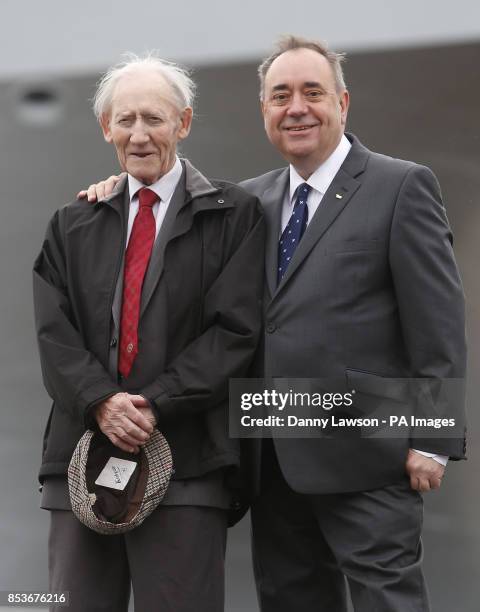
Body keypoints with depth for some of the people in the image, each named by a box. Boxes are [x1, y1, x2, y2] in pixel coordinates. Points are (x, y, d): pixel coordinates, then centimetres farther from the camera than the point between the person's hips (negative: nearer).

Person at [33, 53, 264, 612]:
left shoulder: (232, 215, 4)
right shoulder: (73, 224, 15)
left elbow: (235, 329, -5)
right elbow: (54, 332, 6)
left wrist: (155, 405, -13)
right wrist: (101, 402, -12)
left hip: (186, 460, -3)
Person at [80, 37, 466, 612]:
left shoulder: (401, 187, -2)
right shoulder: (253, 199, 15)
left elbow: (438, 321, -6)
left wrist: (432, 439, -12)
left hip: (362, 456, -6)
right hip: (275, 461, 6)